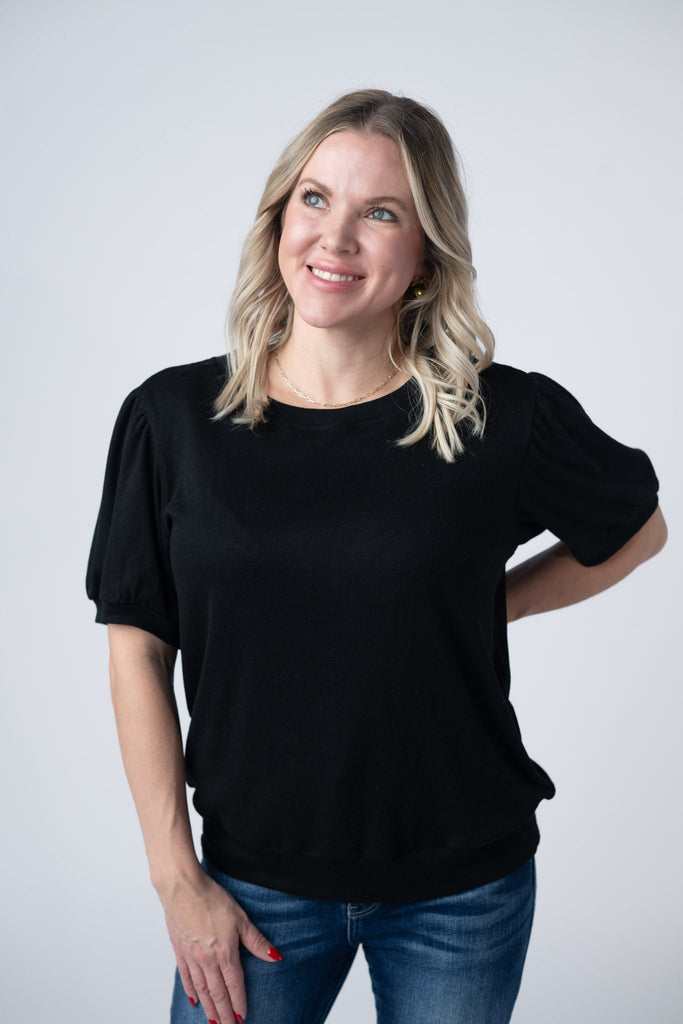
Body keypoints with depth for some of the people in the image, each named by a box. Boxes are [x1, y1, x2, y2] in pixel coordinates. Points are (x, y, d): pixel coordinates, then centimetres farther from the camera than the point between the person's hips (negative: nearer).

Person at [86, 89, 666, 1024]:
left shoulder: (503, 418, -11)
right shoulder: (171, 417, -8)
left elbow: (639, 528, 7)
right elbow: (137, 649, -3)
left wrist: (481, 606, -3)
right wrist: (176, 875, -4)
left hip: (460, 889, 0)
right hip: (253, 880, 1)